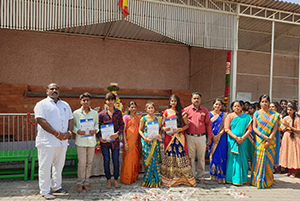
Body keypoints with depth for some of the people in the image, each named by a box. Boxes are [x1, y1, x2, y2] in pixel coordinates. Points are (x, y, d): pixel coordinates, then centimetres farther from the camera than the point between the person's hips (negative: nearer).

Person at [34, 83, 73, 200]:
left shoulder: (65, 105, 16)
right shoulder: (42, 104, -3)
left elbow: (70, 119, 14)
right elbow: (41, 121, -14)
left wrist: (69, 132, -6)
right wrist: (57, 134, -19)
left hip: (62, 141, 6)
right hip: (47, 142, -5)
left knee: (59, 165, 14)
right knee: (45, 166, 3)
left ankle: (56, 187, 28)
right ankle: (45, 191, 16)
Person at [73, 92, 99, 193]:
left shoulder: (95, 113, 6)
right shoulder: (76, 113, -1)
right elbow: (72, 125, 6)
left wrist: (96, 130, -5)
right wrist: (77, 131, -12)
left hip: (91, 141, 3)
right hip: (81, 141, -2)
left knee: (89, 163, 8)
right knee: (82, 163, -2)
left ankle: (86, 183, 22)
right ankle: (80, 184, 15)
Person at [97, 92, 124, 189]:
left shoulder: (118, 113, 3)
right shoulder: (102, 114, 1)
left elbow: (122, 125, 3)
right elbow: (98, 127, 3)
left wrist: (118, 133, -14)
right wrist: (99, 137, -11)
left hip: (115, 140, 0)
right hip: (104, 141, 0)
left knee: (116, 160, 7)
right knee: (106, 160, 8)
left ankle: (116, 179, 23)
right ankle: (108, 180, 23)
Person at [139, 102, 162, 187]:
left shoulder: (158, 119, 8)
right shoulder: (143, 118, 2)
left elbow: (160, 129, 14)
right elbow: (140, 130, 3)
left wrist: (159, 135, -7)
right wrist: (144, 138, -11)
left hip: (155, 141, 2)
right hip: (146, 141, -1)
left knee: (155, 160, 1)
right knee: (148, 160, -1)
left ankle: (155, 180, 14)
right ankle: (149, 180, 12)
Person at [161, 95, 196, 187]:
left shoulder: (182, 112, 4)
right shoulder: (166, 112, 9)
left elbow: (187, 124, 3)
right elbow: (162, 125, 11)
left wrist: (180, 129, -13)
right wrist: (164, 128, -10)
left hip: (179, 137, -1)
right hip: (169, 137, 2)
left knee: (180, 154, -5)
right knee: (169, 155, 2)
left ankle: (182, 177, 6)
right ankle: (169, 177, 14)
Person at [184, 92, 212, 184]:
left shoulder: (205, 110, 6)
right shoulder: (186, 110, 2)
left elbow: (208, 124, 8)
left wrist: (209, 137, 5)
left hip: (201, 137, 1)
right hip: (190, 137, -1)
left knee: (201, 158, 9)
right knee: (191, 157, 7)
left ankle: (200, 176, 23)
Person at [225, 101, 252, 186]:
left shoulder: (246, 117, 9)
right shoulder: (229, 116, 4)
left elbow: (249, 129, 2)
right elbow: (227, 129, -4)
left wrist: (242, 138, -12)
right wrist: (236, 138, -14)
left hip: (243, 141, 2)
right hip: (232, 140, -1)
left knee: (242, 159, 3)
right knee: (233, 158, -1)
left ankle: (242, 178, 14)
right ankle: (233, 179, 7)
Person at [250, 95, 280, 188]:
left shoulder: (274, 115, 5)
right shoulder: (257, 113, 4)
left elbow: (275, 128, -1)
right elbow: (254, 127, -1)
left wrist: (269, 140, -13)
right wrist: (264, 136, -13)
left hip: (270, 140, 1)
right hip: (259, 140, -1)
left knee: (268, 160, 4)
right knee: (259, 160, 0)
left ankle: (267, 181, 17)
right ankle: (258, 181, 10)